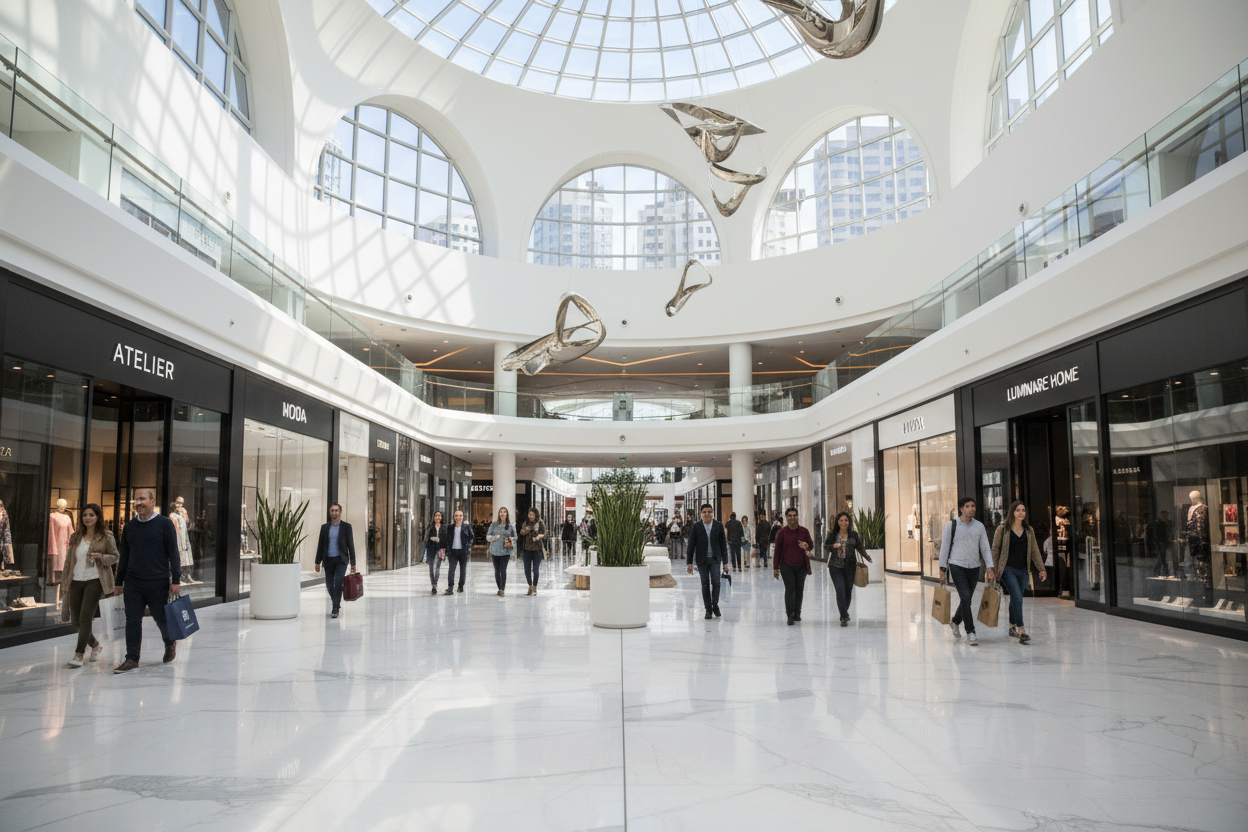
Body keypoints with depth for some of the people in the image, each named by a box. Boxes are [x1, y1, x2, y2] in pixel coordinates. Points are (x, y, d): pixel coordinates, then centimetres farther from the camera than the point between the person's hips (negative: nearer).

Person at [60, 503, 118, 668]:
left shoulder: (106, 536, 0)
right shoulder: (76, 537, 13)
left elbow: (115, 557, 2)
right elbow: (69, 560, 16)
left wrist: (100, 556, -17)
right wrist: (65, 583, 13)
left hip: (94, 580, -5)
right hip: (76, 581, 5)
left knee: (85, 617, -12)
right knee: (75, 620, 8)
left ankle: (79, 654, -6)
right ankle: (95, 644, 32)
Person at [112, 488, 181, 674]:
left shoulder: (165, 524, -3)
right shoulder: (129, 527, 10)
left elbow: (173, 553, -4)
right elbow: (124, 556, 17)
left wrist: (176, 580, -8)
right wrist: (119, 582, 15)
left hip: (158, 582, -4)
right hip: (133, 582, 4)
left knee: (161, 617, 6)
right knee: (132, 620, 1)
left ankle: (170, 643, 34)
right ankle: (132, 659, 8)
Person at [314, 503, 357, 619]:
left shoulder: (346, 527, 0)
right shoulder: (325, 527, 8)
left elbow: (350, 545, -1)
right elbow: (320, 545, 12)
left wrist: (353, 563, -5)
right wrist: (318, 562, 7)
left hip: (341, 560, -4)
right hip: (328, 560, 4)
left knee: (338, 583, -17)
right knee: (329, 585, 7)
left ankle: (335, 609, -11)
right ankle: (337, 603, 30)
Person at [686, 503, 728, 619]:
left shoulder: (718, 525, 1)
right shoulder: (696, 527, -1)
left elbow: (723, 543, 4)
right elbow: (691, 545, 0)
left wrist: (725, 561, 1)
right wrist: (690, 562, -3)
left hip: (715, 559, 0)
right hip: (702, 560, 0)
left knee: (716, 582, -8)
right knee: (705, 584, 4)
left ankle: (715, 605, 11)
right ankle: (708, 609, 13)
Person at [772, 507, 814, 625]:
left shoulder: (804, 531, 4)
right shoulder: (782, 532, -2)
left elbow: (811, 545, 10)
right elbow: (778, 550, 0)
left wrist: (807, 546, -17)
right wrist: (776, 568, 1)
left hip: (801, 566, 3)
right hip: (786, 566, -3)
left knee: (799, 589, 7)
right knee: (790, 589, -9)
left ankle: (797, 613, 19)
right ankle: (790, 615, -7)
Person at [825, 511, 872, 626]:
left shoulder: (853, 535, 4)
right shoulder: (832, 535, 3)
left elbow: (860, 548, 11)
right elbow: (825, 547, 10)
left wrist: (867, 558, 1)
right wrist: (833, 546, -9)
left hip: (850, 567, 1)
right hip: (835, 567, -1)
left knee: (848, 592, 7)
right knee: (840, 590, -14)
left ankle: (844, 613, 31)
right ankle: (844, 617, -8)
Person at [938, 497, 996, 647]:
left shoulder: (979, 526, 8)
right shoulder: (951, 525, -2)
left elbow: (985, 548, 8)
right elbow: (944, 548, 0)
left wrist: (990, 568, -3)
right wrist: (942, 569, -2)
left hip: (974, 567, 4)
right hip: (957, 566, -4)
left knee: (967, 599, 12)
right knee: (965, 598, -14)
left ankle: (955, 621, 38)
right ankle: (970, 633, -10)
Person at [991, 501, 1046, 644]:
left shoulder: (1028, 530, 9)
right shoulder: (1002, 529, -3)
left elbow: (1034, 551, 12)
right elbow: (995, 550, 0)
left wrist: (1041, 569, 7)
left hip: (1023, 571, 4)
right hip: (1008, 570, -4)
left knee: (1015, 599, 14)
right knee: (1017, 598, -16)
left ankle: (1012, 627, 31)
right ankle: (1021, 632, -17)